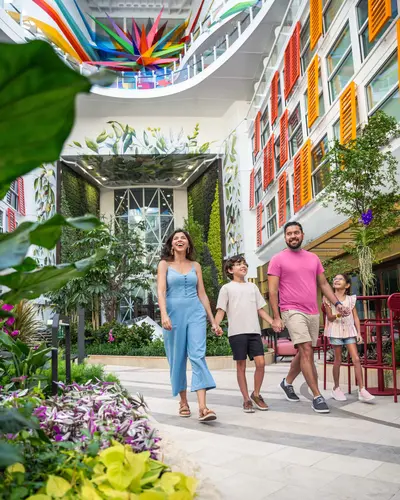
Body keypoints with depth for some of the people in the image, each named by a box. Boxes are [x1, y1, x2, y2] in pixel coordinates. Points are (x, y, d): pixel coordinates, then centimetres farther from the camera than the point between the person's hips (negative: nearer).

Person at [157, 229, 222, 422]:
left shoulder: (195, 266, 13)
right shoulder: (164, 264, 7)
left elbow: (202, 294, 14)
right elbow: (161, 291, -6)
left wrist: (212, 321, 11)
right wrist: (164, 315, -21)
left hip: (195, 313, 1)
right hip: (174, 313, -1)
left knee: (198, 356, -12)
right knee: (178, 359, 5)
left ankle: (203, 407, -18)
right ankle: (183, 402, 21)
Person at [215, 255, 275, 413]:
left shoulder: (252, 287, 19)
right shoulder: (227, 288, 6)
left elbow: (260, 310, 18)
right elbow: (221, 310, 0)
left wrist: (273, 322, 5)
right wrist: (216, 325, -18)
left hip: (254, 331, 4)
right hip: (237, 332, -3)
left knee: (261, 362, -4)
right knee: (241, 365, 2)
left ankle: (256, 394, 16)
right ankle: (246, 399, 13)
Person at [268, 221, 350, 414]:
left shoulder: (313, 258, 12)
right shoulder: (278, 259, -3)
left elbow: (323, 284, 17)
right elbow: (273, 290, -6)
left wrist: (337, 303, 5)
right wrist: (276, 317, -12)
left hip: (313, 312, 6)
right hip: (293, 311, -6)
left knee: (303, 353, 14)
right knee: (306, 351, -14)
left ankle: (287, 382, 36)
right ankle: (317, 396, -7)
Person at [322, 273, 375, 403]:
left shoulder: (351, 299, 7)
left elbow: (355, 317, 7)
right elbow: (330, 317, -5)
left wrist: (359, 332, -2)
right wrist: (339, 314, -25)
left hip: (349, 330, 2)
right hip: (336, 331, -2)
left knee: (356, 359, -7)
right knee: (338, 360, 4)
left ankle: (362, 390, -6)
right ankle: (336, 388, 18)